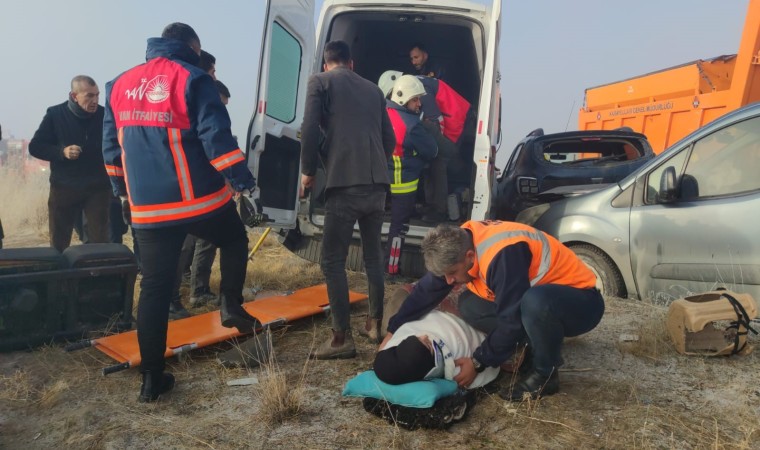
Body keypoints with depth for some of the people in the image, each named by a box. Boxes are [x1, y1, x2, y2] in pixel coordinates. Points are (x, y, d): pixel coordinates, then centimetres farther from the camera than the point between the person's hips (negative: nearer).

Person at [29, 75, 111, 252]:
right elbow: (35, 147, 3)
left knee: (99, 242, 3)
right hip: (64, 187, 1)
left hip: (98, 188, -1)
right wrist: (62, 152, -15)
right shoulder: (55, 114, 0)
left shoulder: (104, 115, -1)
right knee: (58, 243, 8)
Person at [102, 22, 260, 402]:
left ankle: (152, 378, 13)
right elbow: (216, 136, -14)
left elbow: (111, 146, 18)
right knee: (235, 241, 25)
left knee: (154, 287, 9)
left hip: (146, 207, 5)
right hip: (200, 199, -4)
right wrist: (241, 177, -9)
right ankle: (231, 306, 14)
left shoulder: (120, 85, 15)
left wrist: (122, 192, 27)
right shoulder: (192, 79, -3)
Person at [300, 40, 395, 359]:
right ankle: (374, 324, 26)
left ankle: (342, 338, 1)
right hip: (377, 185, 6)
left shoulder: (320, 82, 8)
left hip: (344, 185, -5)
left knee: (333, 260, 1)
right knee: (373, 256, 17)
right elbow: (389, 139, 20)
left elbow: (310, 129, -4)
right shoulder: (372, 89, 21)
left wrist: (308, 171, 8)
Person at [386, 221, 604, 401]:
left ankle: (545, 374, -12)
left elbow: (512, 321, -29)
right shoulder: (461, 242, -9)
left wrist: (478, 363, -18)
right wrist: (393, 332, -3)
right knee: (469, 306, -8)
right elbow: (427, 290, -4)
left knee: (534, 302, -40)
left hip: (582, 300, -7)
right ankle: (536, 348, 5)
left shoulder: (502, 255, -34)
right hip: (538, 297, 8)